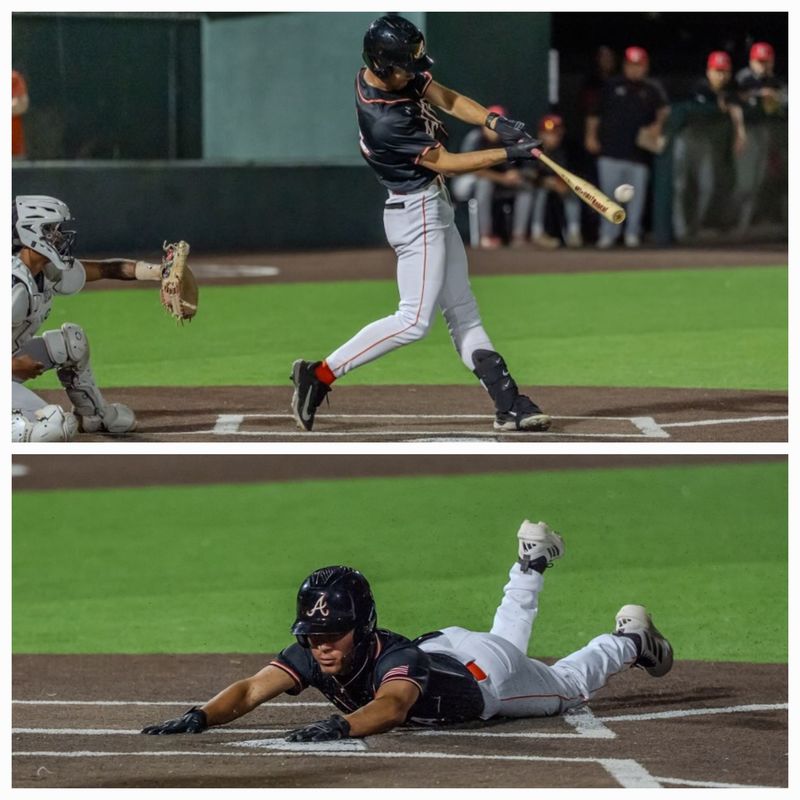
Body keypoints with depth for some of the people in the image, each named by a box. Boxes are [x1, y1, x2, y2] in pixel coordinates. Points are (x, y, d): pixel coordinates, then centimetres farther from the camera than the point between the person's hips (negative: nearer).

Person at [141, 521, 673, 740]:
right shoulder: (311, 655, -35)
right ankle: (532, 564, 62)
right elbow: (251, 690, -46)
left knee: (567, 685, 25)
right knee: (507, 636, 39)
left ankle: (630, 641, 51)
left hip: (487, 675, -5)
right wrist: (200, 718, -66)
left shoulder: (395, 660, -50)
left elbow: (391, 705, -72)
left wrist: (339, 727, -91)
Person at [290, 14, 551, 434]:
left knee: (463, 312, 10)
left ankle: (508, 404, 12)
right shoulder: (385, 120, -28)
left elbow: (444, 97, 3)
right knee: (414, 320, -10)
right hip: (417, 214, -10)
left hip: (433, 210, 10)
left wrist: (493, 121, -12)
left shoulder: (392, 73, -4)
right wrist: (508, 153, -16)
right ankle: (320, 375, -6)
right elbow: (445, 162, -20)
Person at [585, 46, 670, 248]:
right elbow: (595, 113, 12)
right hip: (610, 151, 0)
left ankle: (632, 233, 12)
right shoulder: (611, 86, 12)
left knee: (637, 194, 3)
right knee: (609, 192, 0)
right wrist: (591, 135, 4)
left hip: (639, 153, 0)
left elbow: (663, 110, -2)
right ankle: (608, 234, 6)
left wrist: (658, 125, -22)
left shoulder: (652, 89, 10)